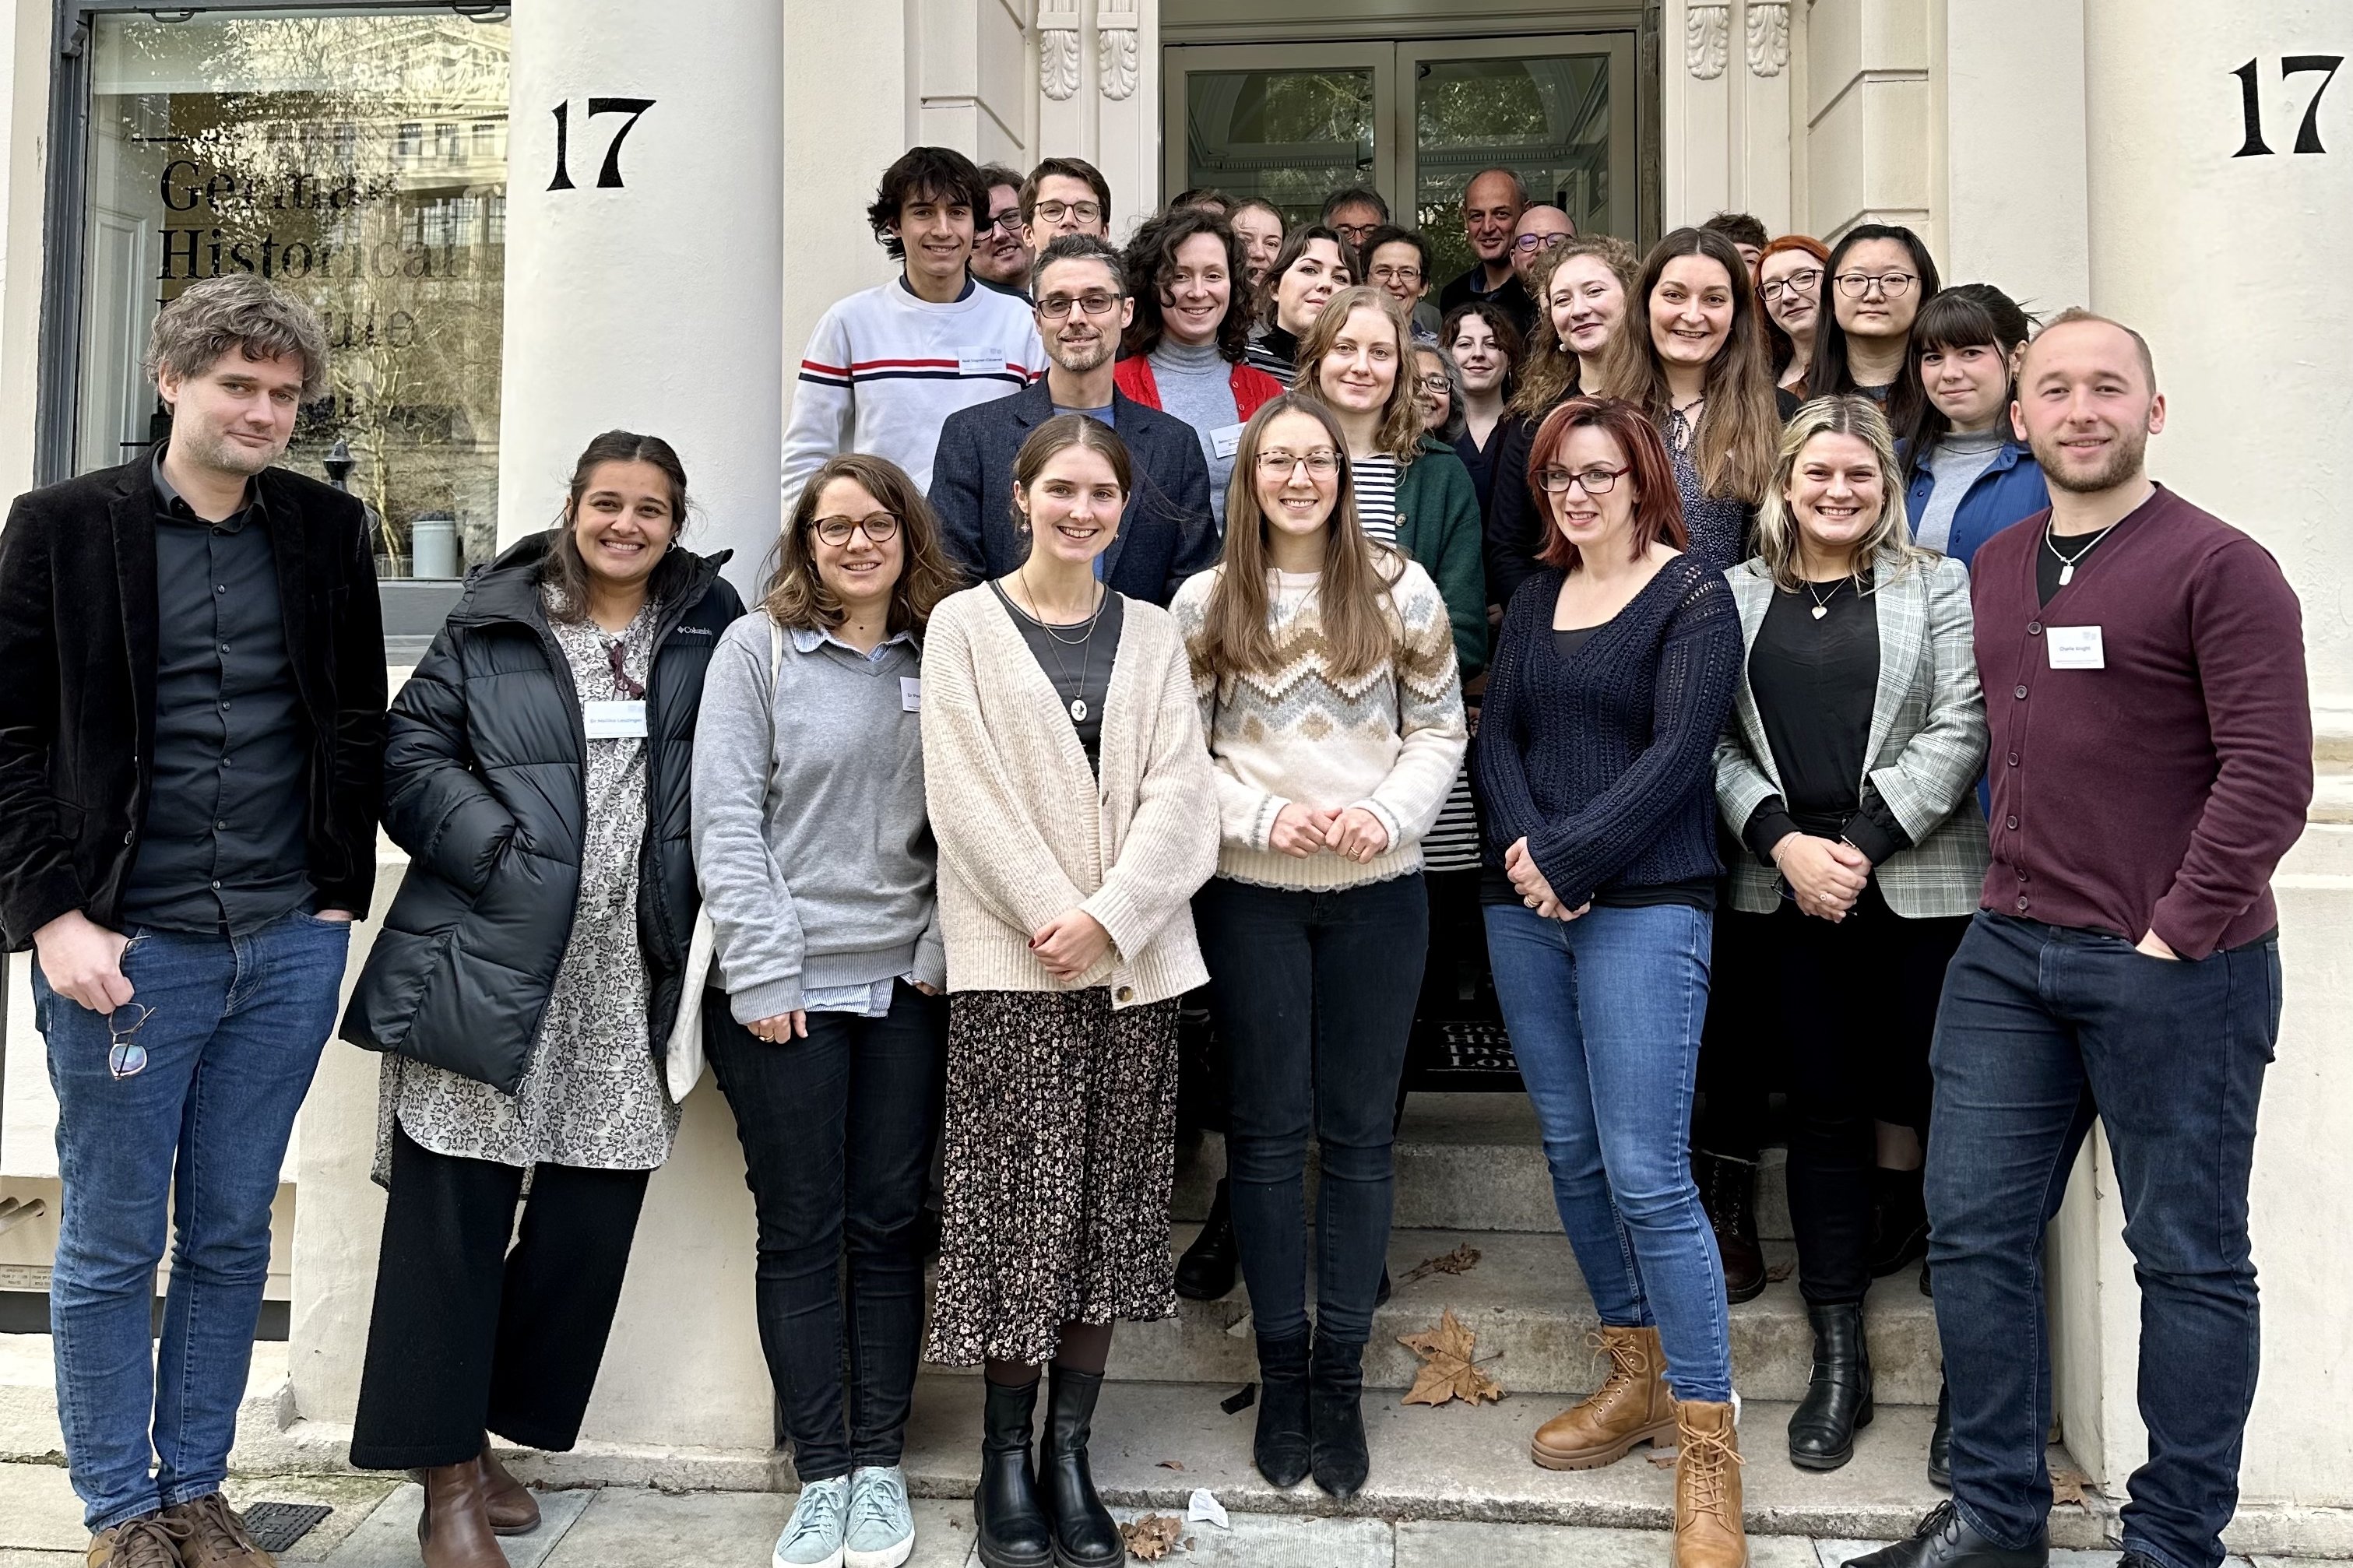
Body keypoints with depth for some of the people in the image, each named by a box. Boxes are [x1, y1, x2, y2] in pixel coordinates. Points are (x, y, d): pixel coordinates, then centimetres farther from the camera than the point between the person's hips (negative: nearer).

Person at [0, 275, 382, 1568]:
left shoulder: (327, 530, 7)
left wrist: (343, 890, 6)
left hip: (290, 951, 3)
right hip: (125, 950, -3)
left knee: (231, 1239, 12)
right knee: (111, 1248, 8)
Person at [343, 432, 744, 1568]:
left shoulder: (710, 630, 11)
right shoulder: (493, 623, 7)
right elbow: (410, 751, 2)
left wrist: (702, 879, -4)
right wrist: (495, 852, -10)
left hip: (630, 986, 2)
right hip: (490, 965, -2)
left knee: (591, 1217, 5)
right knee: (456, 1213, -1)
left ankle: (487, 1437, 23)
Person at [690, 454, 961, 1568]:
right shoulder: (758, 649, 0)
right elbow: (725, 819, -6)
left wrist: (943, 948, -3)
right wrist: (762, 974, -11)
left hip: (906, 984, 3)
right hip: (785, 988, -2)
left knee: (889, 1224, 8)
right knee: (800, 1230, 4)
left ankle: (881, 1464, 20)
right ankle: (821, 1474, 16)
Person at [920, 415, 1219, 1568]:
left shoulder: (1151, 634, 12)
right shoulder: (965, 625, 3)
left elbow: (1179, 791, 2)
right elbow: (968, 794, -5)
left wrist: (1110, 916, -11)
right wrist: (1056, 915, -13)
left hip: (1136, 956, 3)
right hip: (1012, 959, -3)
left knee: (1111, 1207, 5)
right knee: (1024, 1203, -2)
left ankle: (1069, 1452, 17)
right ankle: (1006, 1458, 13)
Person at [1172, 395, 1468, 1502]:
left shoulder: (1400, 589, 3)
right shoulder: (1205, 603, 3)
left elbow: (1440, 730, 4)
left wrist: (1382, 811, -12)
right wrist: (1264, 816, -13)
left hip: (1378, 890, 1)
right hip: (1251, 893, 0)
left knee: (1359, 1131, 6)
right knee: (1269, 1129, 7)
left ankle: (1341, 1379, 18)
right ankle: (1280, 1371, 20)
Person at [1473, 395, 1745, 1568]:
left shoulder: (1693, 596, -2)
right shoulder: (1534, 600, 16)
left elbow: (1673, 756, -12)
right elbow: (1496, 736, 8)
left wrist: (1569, 858, -16)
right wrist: (1522, 853, -9)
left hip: (1645, 907, -6)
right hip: (1525, 908, 6)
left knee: (1647, 1175, -10)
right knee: (1571, 1153, 11)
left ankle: (1706, 1442, 2)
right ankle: (1636, 1378, 27)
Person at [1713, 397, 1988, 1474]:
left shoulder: (1938, 586, 6)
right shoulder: (1736, 597, 11)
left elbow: (1959, 729, -3)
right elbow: (1717, 743, 5)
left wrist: (1863, 846, -11)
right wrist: (1784, 843, -9)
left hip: (1921, 886, -2)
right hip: (1789, 889, 2)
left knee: (1944, 1105, -2)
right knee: (1825, 1113, 7)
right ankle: (1837, 1363, 15)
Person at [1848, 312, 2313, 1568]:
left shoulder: (2219, 566, -7)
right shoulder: (1991, 571, 12)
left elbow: (2271, 773, -13)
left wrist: (2177, 934, -15)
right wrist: (2013, 891, 11)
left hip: (2177, 968, -6)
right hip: (2008, 951, 6)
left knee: (2189, 1259, 7)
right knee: (1973, 1235, 9)